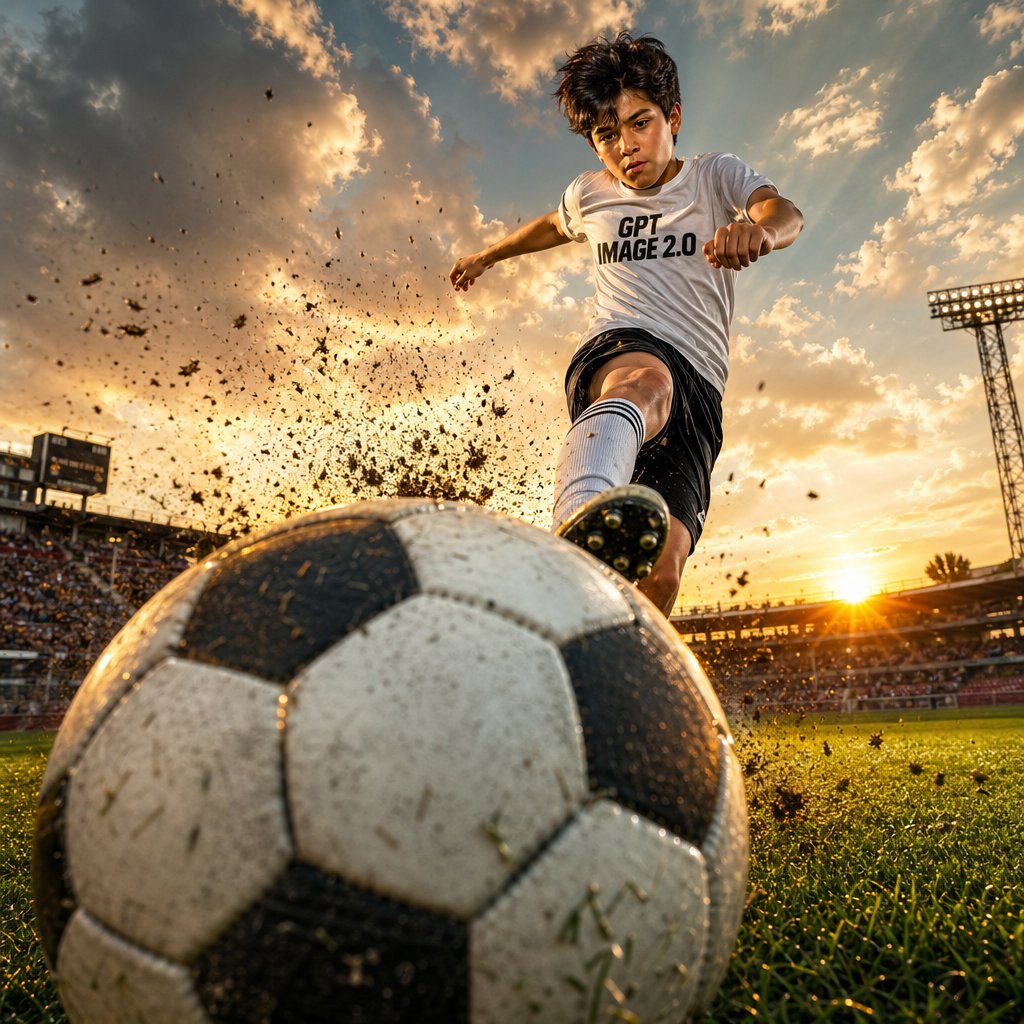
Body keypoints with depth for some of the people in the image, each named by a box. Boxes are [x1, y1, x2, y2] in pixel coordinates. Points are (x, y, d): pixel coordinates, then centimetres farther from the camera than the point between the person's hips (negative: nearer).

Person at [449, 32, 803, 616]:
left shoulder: (716, 177, 13)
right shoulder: (590, 195, 20)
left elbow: (786, 215, -9)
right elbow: (555, 226, 45)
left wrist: (757, 229, -34)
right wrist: (487, 257, 57)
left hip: (698, 387, 1)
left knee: (662, 571, -22)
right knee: (647, 379, -42)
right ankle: (581, 524, -71)